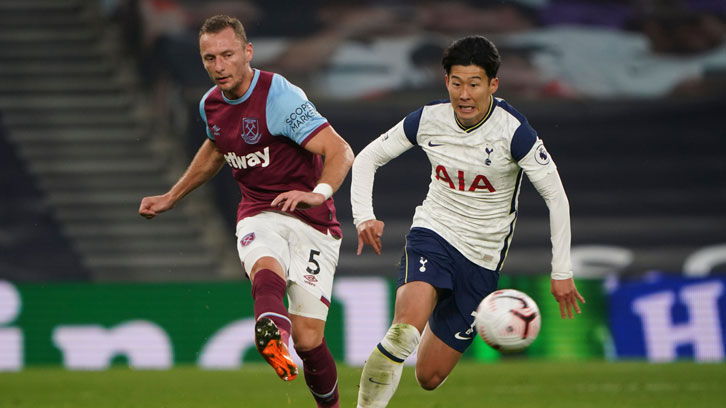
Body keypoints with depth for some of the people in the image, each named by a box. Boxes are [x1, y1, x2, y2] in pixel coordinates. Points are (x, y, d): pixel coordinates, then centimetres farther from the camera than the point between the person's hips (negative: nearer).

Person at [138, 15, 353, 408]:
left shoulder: (280, 97, -16)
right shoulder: (211, 105, 6)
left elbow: (340, 152, -24)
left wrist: (318, 193, -43)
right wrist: (170, 198, 36)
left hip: (310, 222, -3)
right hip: (259, 217, 3)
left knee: (308, 339, -11)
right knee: (266, 273, -35)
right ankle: (273, 343, -68)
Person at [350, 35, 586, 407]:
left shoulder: (513, 132, -17)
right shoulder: (428, 120, -8)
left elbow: (556, 197, -10)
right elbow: (367, 159, 5)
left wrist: (561, 272, -11)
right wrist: (364, 217, -12)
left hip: (481, 259, 0)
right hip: (432, 236, 0)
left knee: (429, 377, 3)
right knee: (405, 331, -32)